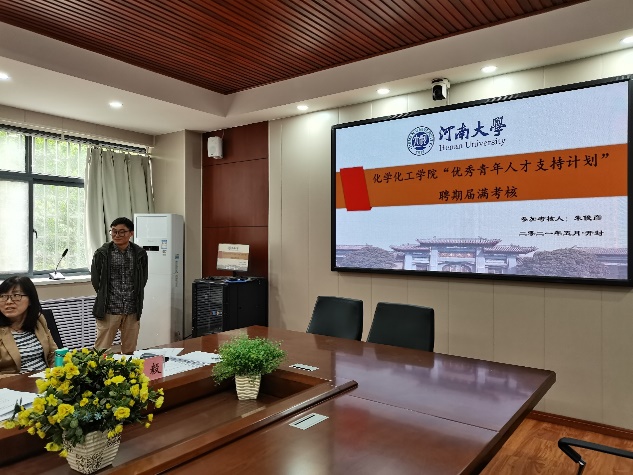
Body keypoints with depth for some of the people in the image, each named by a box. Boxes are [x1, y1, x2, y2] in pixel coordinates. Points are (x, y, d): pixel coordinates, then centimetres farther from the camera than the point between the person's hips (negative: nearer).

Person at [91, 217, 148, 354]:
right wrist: (105, 298, 7)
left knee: (129, 351, 11)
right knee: (101, 350, 2)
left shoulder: (140, 254, 2)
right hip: (109, 310, -2)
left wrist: (137, 302, 8)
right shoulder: (102, 253, -4)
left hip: (132, 310, 2)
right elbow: (95, 280, 4)